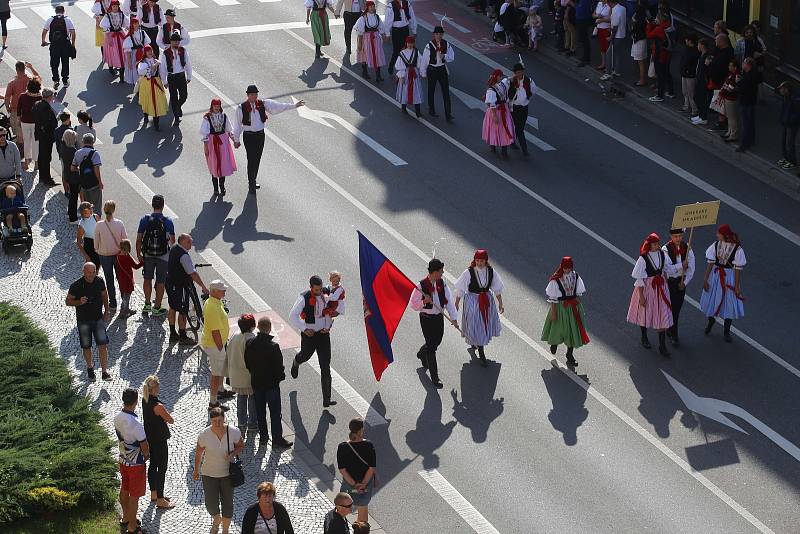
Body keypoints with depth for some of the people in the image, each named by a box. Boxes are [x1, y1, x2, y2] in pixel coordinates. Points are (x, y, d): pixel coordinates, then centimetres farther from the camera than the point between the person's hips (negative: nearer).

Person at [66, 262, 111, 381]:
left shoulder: (99, 281, -6)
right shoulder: (76, 285, -16)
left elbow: (104, 295, 13)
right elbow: (68, 301, -8)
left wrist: (107, 311, 13)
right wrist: (79, 302, -26)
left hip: (98, 318, 2)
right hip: (83, 320, -2)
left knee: (103, 345, -6)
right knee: (86, 346, 10)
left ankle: (105, 371, -1)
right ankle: (90, 367, 35)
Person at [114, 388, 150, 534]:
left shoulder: (117, 418, -8)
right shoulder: (135, 424, -31)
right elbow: (145, 446, -22)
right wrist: (146, 456, 1)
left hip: (123, 460, 7)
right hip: (136, 464, -7)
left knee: (124, 490, 22)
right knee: (134, 495, 6)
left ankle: (125, 518, 39)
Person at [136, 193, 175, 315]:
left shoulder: (145, 220, -9)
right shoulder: (168, 222, -11)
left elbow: (139, 239, -6)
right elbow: (172, 240, 0)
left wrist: (138, 254, 5)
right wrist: (170, 245, 23)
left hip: (148, 255, 2)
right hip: (163, 256, -2)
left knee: (147, 279, 19)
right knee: (160, 282, 9)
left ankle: (147, 305, 25)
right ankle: (157, 308, 15)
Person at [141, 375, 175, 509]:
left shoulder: (145, 400, -3)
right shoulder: (158, 406, -28)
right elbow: (171, 420, -17)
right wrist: (167, 413, -1)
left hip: (149, 438, 9)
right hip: (159, 441, -9)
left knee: (153, 465, 22)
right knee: (162, 468, 3)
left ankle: (154, 494, 36)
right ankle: (160, 500, 10)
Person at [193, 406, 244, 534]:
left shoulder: (233, 432, -16)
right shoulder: (204, 435, -17)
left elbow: (241, 446, 2)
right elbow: (198, 453, -2)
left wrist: (233, 454, -20)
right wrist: (196, 470, 11)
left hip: (227, 473, 1)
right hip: (209, 474, -1)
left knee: (227, 504, 8)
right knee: (211, 504, -2)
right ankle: (216, 521, 34)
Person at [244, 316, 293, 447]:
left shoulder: (250, 343, -9)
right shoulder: (273, 346, -24)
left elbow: (247, 362, 2)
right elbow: (278, 366, -17)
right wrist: (280, 376, 2)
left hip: (256, 382, 5)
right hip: (271, 383, -5)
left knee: (260, 410, 18)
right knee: (275, 412, 4)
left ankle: (263, 436, 27)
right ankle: (277, 440, 8)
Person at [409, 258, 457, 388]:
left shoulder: (442, 283, -2)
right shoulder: (421, 285, -18)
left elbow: (449, 300, 1)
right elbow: (414, 304, -13)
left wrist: (453, 318, -4)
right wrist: (424, 301, -32)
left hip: (439, 317, 6)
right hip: (427, 319, -6)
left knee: (436, 342, 21)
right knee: (431, 347, -2)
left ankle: (421, 354, 55)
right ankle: (435, 378, 6)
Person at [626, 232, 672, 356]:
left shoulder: (662, 254, -6)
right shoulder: (643, 259, -20)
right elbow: (639, 279, -16)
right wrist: (641, 296, -15)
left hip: (660, 287, 4)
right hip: (646, 287, -4)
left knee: (663, 316, 0)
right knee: (645, 313, 17)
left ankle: (662, 345, 7)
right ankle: (644, 338, 43)